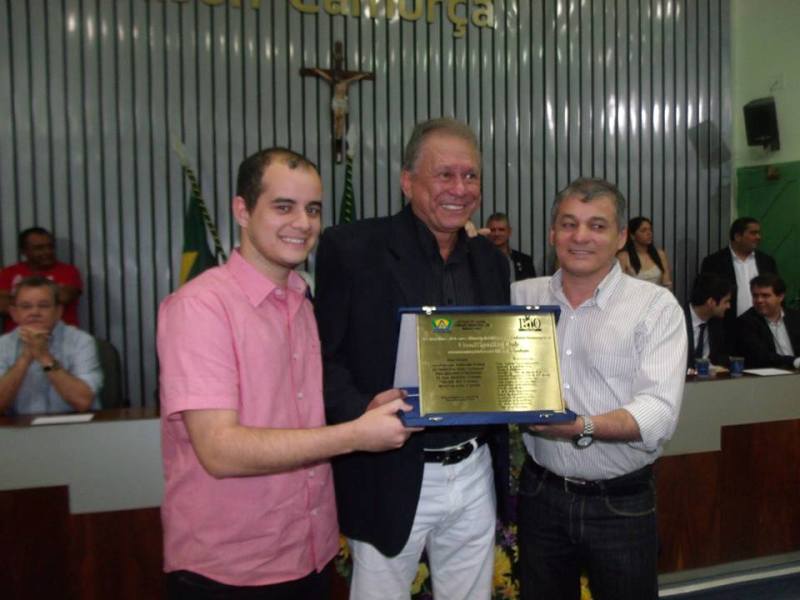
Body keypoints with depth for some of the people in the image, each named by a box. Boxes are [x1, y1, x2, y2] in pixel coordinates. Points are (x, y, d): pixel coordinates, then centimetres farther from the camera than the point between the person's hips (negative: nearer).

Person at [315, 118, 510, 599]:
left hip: (476, 474, 5)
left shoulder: (490, 259, 9)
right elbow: (324, 355, -9)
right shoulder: (351, 248, -9)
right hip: (392, 479, -5)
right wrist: (361, 411, -25)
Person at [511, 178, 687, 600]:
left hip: (622, 503, -2)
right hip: (540, 494, 3)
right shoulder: (522, 296, 3)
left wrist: (582, 428, -33)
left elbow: (659, 414, -16)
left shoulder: (656, 306, -7)